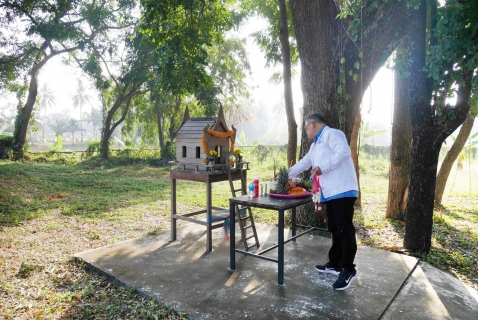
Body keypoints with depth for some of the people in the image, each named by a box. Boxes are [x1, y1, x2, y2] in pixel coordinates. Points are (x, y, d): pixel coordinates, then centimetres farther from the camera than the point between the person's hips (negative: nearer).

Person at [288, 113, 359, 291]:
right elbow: (304, 163, 32)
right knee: (335, 230, 15)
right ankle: (335, 264, 24)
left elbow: (344, 152, -20)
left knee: (345, 230, -5)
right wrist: (286, 175, 33)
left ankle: (348, 269, 3)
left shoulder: (331, 134, -5)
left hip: (343, 191, -10)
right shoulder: (316, 144, 25)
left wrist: (323, 167, -19)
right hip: (331, 193, 10)